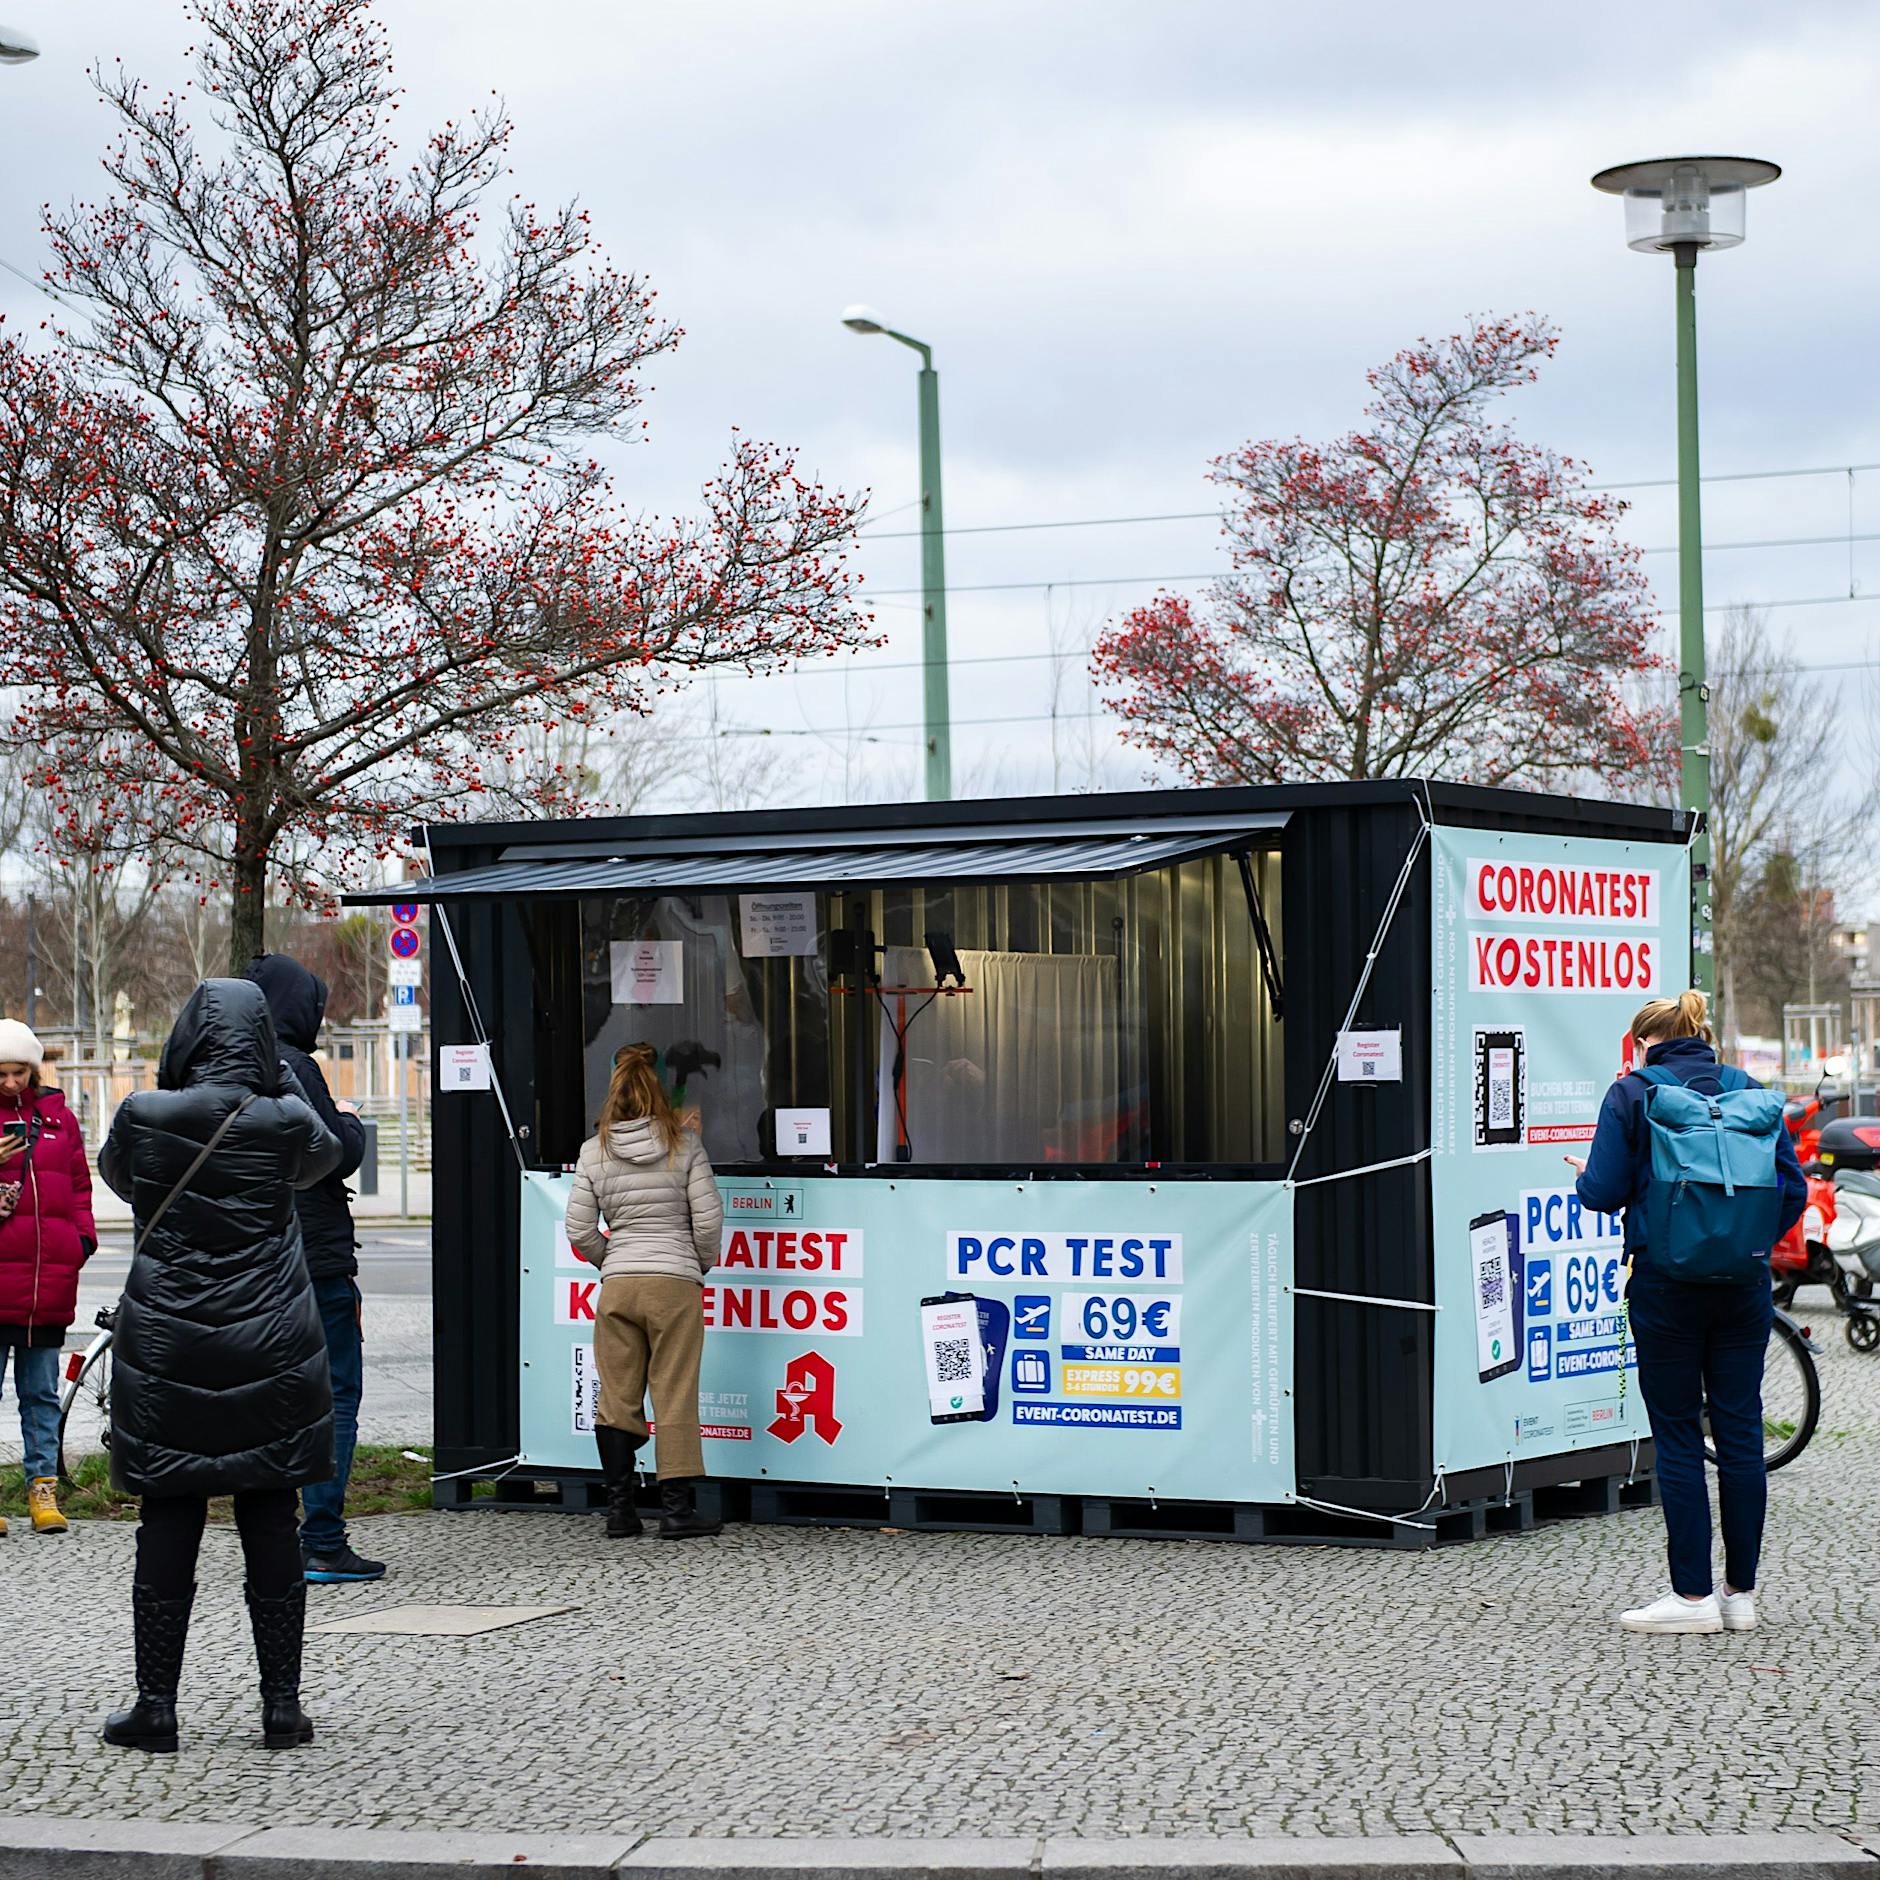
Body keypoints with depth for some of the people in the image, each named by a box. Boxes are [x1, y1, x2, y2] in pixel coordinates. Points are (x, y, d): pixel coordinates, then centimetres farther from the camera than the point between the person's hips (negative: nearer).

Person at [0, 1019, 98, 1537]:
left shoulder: (57, 1116, 12)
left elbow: (78, 1184, 19)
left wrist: (84, 1234, 7)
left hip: (50, 1279, 3)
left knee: (42, 1394, 9)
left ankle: (44, 1490, 14)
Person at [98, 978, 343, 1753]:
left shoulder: (144, 1116, -7)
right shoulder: (284, 1121, -6)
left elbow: (115, 1174, 15)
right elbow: (325, 1156, 17)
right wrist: (277, 1080, 18)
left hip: (166, 1351, 0)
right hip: (267, 1351, 0)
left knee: (167, 1525, 5)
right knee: (271, 1527, 6)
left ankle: (156, 1706, 8)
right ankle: (282, 1705, 9)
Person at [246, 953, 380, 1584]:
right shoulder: (293, 1068, -13)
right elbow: (340, 1155, -15)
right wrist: (351, 1122, 6)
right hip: (315, 1260, -8)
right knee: (335, 1399, -4)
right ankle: (323, 1547, -8)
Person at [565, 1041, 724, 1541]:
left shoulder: (595, 1151, 3)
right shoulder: (684, 1144, -2)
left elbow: (580, 1231, 3)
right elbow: (708, 1219, -3)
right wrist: (703, 1265, 14)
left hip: (618, 1286, 2)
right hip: (675, 1283, -2)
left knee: (617, 1400, 8)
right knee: (675, 1397, 2)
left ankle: (619, 1510, 10)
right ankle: (677, 1508, 2)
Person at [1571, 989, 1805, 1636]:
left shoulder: (1631, 1095, -3)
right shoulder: (1750, 1094, 7)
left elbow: (1605, 1192, -9)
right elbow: (1792, 1189, 4)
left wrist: (1586, 1175, 14)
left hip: (1666, 1287, -3)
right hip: (1743, 1290, 3)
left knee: (1678, 1437, 2)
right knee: (1740, 1431, 8)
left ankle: (1693, 1595, 2)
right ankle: (1741, 1592, 12)